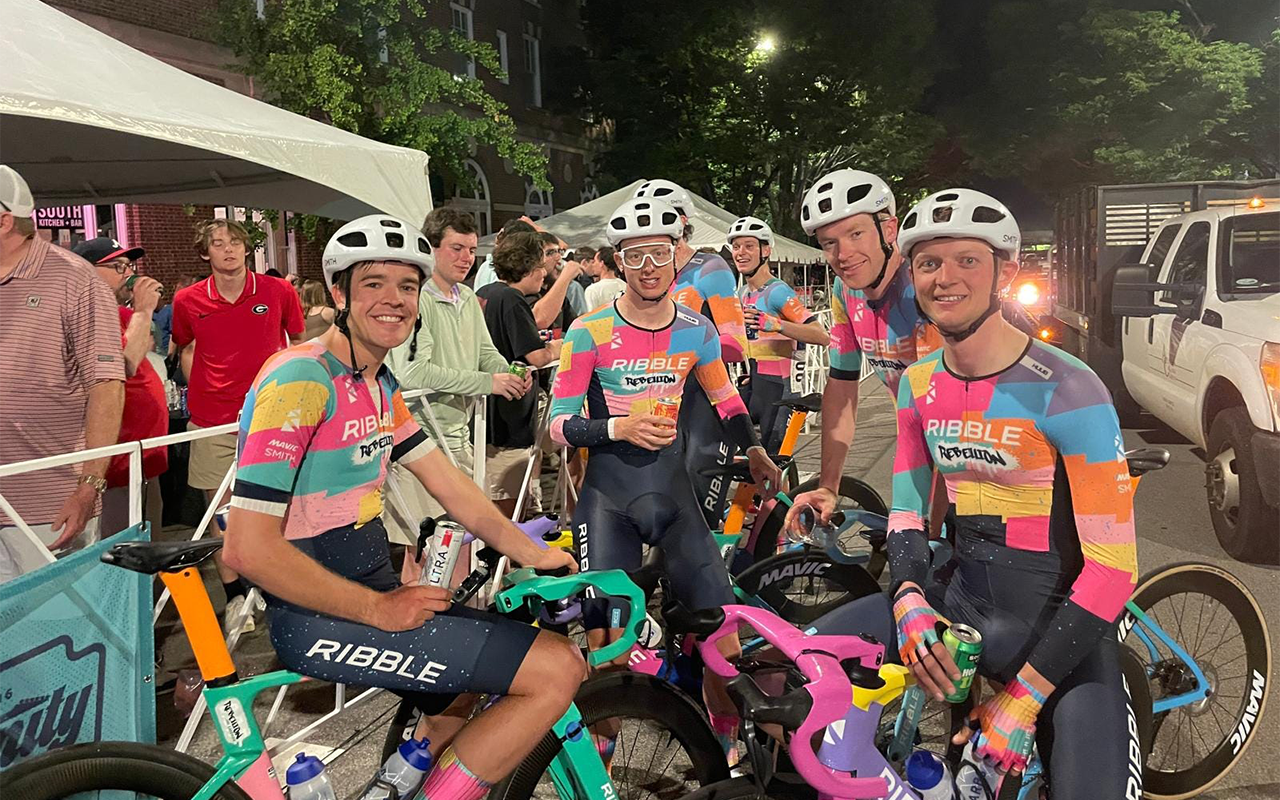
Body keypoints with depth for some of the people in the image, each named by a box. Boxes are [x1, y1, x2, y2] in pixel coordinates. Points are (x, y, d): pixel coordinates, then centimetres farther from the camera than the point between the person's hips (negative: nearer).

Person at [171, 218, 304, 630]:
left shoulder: (279, 291, -3)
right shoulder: (188, 301, 1)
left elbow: (299, 343, 11)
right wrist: (197, 395, 10)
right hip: (212, 422, 1)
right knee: (220, 510, 4)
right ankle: (234, 596, 18)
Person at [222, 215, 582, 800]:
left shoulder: (379, 386, 13)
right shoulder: (301, 380, -17)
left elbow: (448, 484, 12)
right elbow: (249, 546, -22)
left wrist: (535, 556, 1)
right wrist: (379, 609, -18)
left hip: (377, 593, 10)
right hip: (318, 619, -9)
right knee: (557, 669, -16)